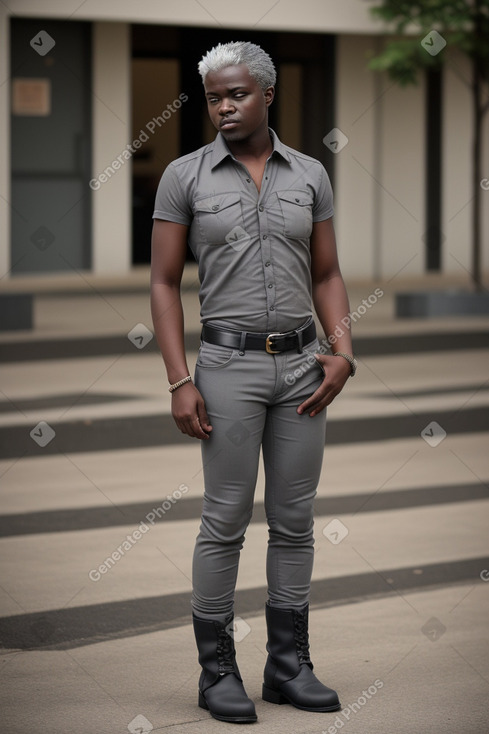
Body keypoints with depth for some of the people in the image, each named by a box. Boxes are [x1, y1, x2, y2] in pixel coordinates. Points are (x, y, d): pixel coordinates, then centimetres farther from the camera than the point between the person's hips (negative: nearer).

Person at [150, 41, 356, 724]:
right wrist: (180, 382, -10)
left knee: (294, 520, 6)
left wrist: (343, 352, -5)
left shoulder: (309, 175, 6)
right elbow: (164, 283, -2)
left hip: (302, 367, 3)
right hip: (229, 366, -3)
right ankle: (217, 670, 7)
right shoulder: (185, 176, -2)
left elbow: (327, 275, 11)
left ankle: (289, 666, 15)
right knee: (226, 521, -2)